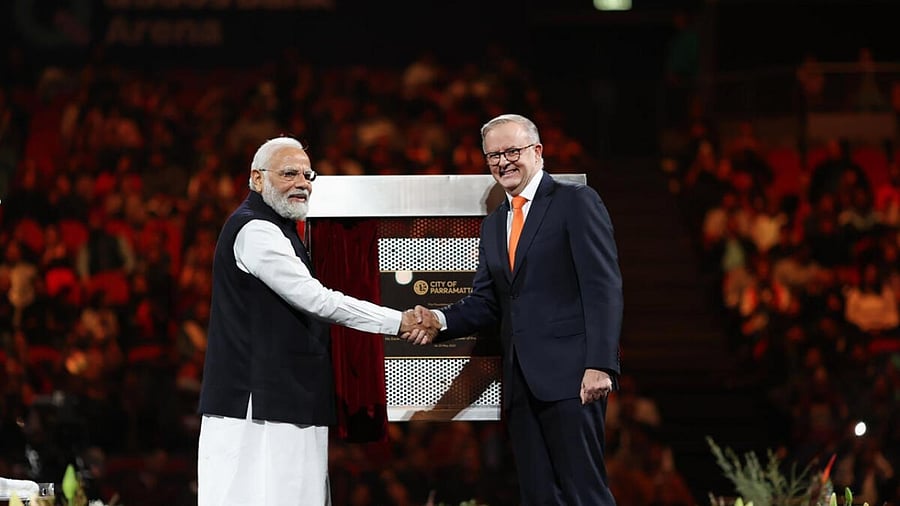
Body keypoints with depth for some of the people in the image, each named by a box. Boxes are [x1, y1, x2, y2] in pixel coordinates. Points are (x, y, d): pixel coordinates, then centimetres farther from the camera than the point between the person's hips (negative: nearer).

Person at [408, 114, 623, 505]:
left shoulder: (576, 202, -2)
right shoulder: (493, 225, 20)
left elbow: (603, 288, -9)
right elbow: (486, 303, 16)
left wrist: (600, 365, -18)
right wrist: (440, 321, -5)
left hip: (569, 374, -7)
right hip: (521, 382, 7)